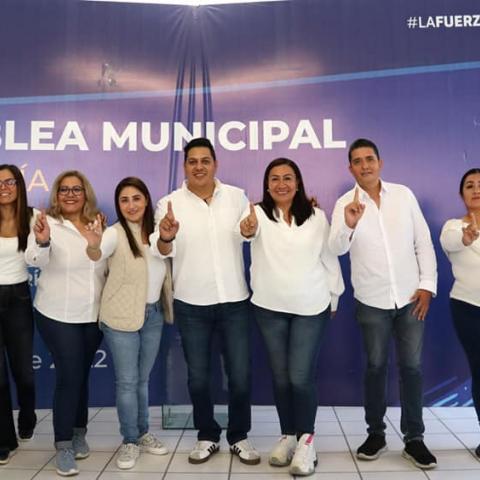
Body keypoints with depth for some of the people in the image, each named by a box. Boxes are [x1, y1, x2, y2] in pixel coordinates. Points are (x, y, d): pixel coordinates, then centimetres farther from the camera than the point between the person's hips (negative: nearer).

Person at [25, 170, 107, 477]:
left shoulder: (98, 225, 5)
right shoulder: (48, 224, -9)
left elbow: (108, 266, 14)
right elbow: (35, 259, -29)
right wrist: (42, 241, -48)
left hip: (93, 315, 4)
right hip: (58, 316, -4)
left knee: (82, 375, 15)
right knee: (69, 376, -6)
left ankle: (79, 433, 31)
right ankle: (64, 445, 8)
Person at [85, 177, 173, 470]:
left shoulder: (154, 231, 3)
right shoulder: (116, 233, -13)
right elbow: (96, 255, -35)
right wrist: (94, 243, -55)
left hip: (154, 314, 5)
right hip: (122, 317, -5)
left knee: (143, 379, 17)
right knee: (127, 381, 3)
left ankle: (143, 433, 32)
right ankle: (129, 440, 20)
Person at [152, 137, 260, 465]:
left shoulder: (237, 196, 1)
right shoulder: (170, 203, -3)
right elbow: (161, 250, -14)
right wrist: (165, 237, -37)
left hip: (234, 301, 1)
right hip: (191, 305, 0)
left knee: (240, 375, 7)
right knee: (198, 377, 12)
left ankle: (239, 437, 28)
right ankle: (207, 436, 32)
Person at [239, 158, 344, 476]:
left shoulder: (316, 216, 1)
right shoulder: (259, 213, -3)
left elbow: (329, 258, 7)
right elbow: (251, 229, -27)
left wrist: (334, 297, 9)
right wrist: (247, 229, -50)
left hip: (311, 308, -1)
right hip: (270, 308, 1)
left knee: (301, 377, -4)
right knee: (280, 377, 11)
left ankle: (306, 440, 15)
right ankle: (288, 436, 29)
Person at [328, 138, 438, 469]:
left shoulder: (404, 194, 1)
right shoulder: (345, 204, -4)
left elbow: (424, 242, 3)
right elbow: (336, 249, -17)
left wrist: (427, 285, -4)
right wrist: (349, 226, -38)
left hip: (410, 297, 1)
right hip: (371, 301, -1)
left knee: (412, 367, 7)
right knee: (375, 367, 10)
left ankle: (414, 438, 20)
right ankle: (376, 433, 25)